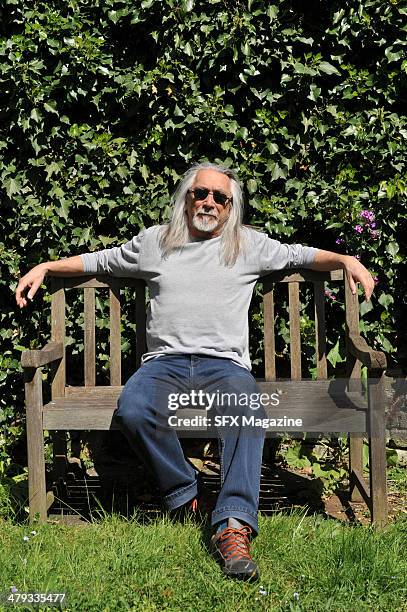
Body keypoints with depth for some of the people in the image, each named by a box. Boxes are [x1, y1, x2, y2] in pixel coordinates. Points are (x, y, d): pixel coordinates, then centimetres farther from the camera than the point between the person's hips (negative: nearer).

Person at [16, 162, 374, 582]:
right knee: (132, 410, -33)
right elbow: (99, 260, 28)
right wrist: (44, 267, 21)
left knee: (247, 411, -36)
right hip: (164, 363, 1)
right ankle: (182, 494, -11)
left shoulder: (250, 245, 18)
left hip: (224, 364, -1)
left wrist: (346, 261, 5)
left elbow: (301, 255, 22)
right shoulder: (154, 241, 20)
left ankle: (233, 527, -43)